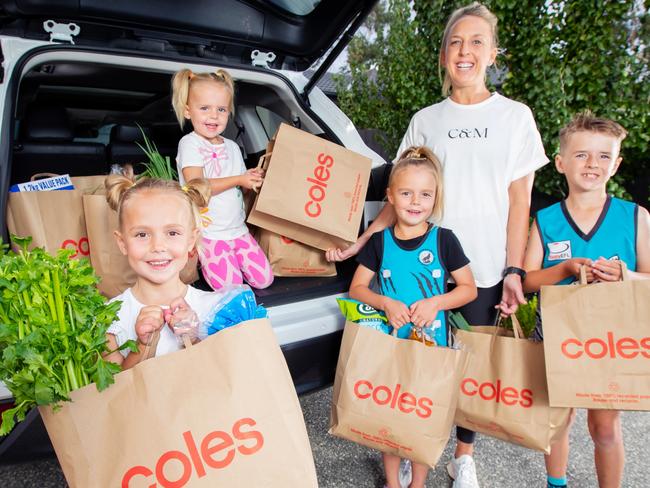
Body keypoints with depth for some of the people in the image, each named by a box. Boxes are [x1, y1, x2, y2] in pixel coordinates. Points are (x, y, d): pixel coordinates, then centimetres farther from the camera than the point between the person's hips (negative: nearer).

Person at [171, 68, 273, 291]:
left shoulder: (232, 146, 12)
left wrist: (254, 178, -7)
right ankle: (202, 259, 12)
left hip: (238, 228, 6)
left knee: (264, 280, -2)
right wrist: (238, 180, -17)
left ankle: (232, 258, 23)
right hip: (209, 233, -6)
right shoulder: (190, 143, -9)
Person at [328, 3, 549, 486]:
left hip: (485, 269, -1)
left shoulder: (515, 116, 4)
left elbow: (519, 201, 2)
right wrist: (360, 241, -2)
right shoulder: (425, 120, 7)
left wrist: (513, 271, -6)